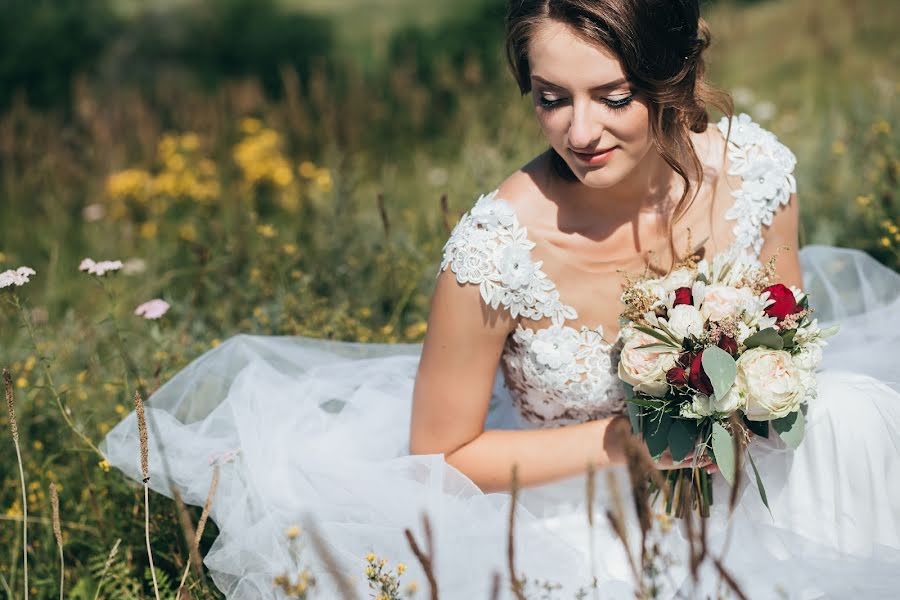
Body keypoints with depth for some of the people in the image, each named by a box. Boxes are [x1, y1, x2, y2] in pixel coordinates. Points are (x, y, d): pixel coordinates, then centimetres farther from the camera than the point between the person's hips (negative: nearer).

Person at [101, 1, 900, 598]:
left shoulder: (754, 168, -17)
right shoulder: (500, 246, -28)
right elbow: (441, 454, -14)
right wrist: (619, 441, -23)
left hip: (731, 477, 4)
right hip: (566, 506, -3)